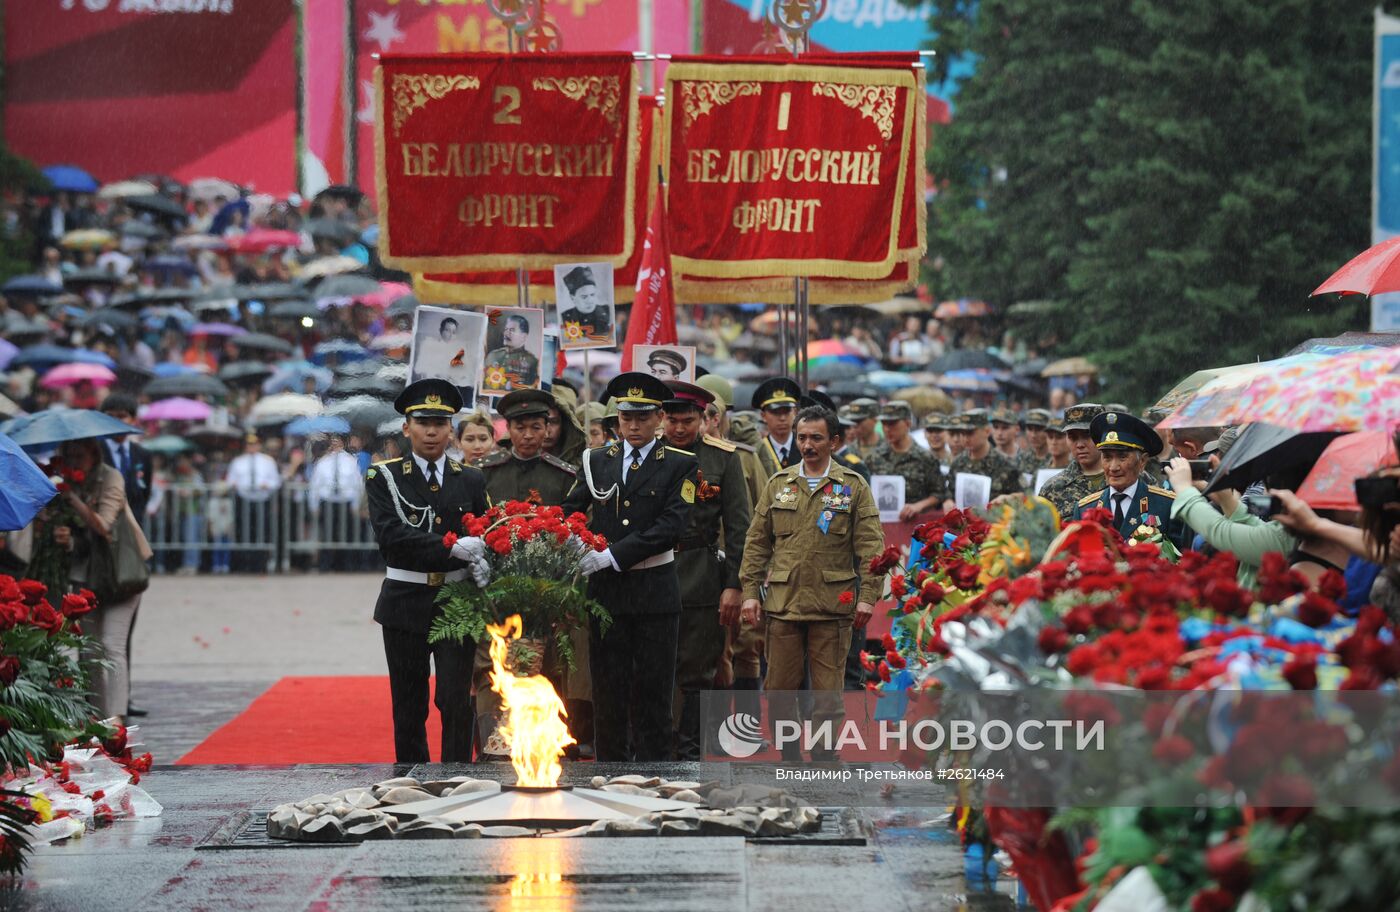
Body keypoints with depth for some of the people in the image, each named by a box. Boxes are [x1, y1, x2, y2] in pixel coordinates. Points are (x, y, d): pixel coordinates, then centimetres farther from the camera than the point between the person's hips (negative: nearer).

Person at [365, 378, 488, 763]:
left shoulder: (471, 480, 8)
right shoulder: (383, 477, 0)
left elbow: (485, 537, 8)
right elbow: (390, 536, -15)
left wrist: (480, 561, -16)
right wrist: (453, 547, -24)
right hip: (406, 605, -1)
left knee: (457, 703, -5)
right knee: (409, 707, 7)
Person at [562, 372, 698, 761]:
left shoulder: (679, 465, -1)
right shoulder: (597, 461, 10)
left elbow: (672, 525, -13)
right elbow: (570, 510, 4)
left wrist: (615, 554, -21)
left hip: (655, 593, -2)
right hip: (606, 592, 2)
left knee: (653, 691, 3)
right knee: (608, 691, 6)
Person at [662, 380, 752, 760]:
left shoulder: (723, 457, 3)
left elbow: (738, 526, 3)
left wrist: (734, 585, -3)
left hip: (702, 579, 0)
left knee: (697, 672, 4)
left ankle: (690, 753, 11)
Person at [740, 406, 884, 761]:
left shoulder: (853, 486, 4)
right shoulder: (778, 484, 10)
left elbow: (870, 545, 0)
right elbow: (757, 542, 11)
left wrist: (868, 595, -8)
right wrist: (750, 591, 4)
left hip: (832, 606, -2)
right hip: (783, 602, 2)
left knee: (827, 690, 1)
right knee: (779, 688, 3)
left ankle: (823, 762, 9)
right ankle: (788, 762, 13)